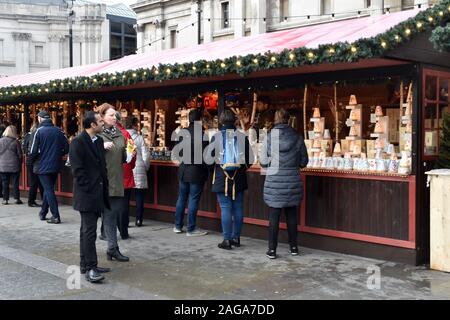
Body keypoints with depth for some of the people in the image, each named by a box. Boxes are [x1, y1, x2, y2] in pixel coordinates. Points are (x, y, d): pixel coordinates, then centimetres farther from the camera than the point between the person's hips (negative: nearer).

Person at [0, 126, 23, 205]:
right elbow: (19, 154, -2)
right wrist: (20, 165, 10)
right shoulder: (16, 142, -6)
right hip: (14, 166, -1)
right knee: (15, 183, 6)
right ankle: (17, 198, 7)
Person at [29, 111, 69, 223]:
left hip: (43, 166, -5)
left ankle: (56, 216, -6)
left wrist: (32, 161, 4)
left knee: (49, 190, -2)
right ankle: (43, 213, 27)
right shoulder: (58, 131, 3)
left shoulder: (39, 131, -10)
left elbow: (34, 150, -13)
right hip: (56, 166, 5)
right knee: (48, 189, 17)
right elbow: (66, 148, 1)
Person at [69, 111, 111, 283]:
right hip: (87, 194, -8)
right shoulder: (78, 142, -12)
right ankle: (90, 268, -4)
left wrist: (104, 187, 10)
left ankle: (85, 264, 22)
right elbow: (77, 169, -15)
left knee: (87, 230, 14)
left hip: (98, 193, 8)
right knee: (89, 231, -7)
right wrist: (89, 189, -15)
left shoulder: (99, 140, 11)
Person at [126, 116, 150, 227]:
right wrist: (146, 167, 11)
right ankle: (138, 220, 11)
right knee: (139, 196, 8)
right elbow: (146, 156, -6)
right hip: (139, 170, -1)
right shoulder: (140, 138, -8)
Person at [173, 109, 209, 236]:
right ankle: (191, 229, 7)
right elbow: (205, 153, -13)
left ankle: (178, 226, 22)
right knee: (193, 200, 1)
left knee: (181, 198, 15)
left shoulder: (182, 132, 0)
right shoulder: (202, 133, -16)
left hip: (183, 170, 6)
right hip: (197, 171, -5)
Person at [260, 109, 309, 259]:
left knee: (273, 218, 5)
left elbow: (263, 162, -2)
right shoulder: (297, 137, -2)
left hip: (274, 181, -2)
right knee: (292, 217, 14)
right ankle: (293, 247, 24)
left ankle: (272, 250, 8)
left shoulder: (269, 137, -6)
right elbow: (304, 161, 5)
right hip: (293, 181, 2)